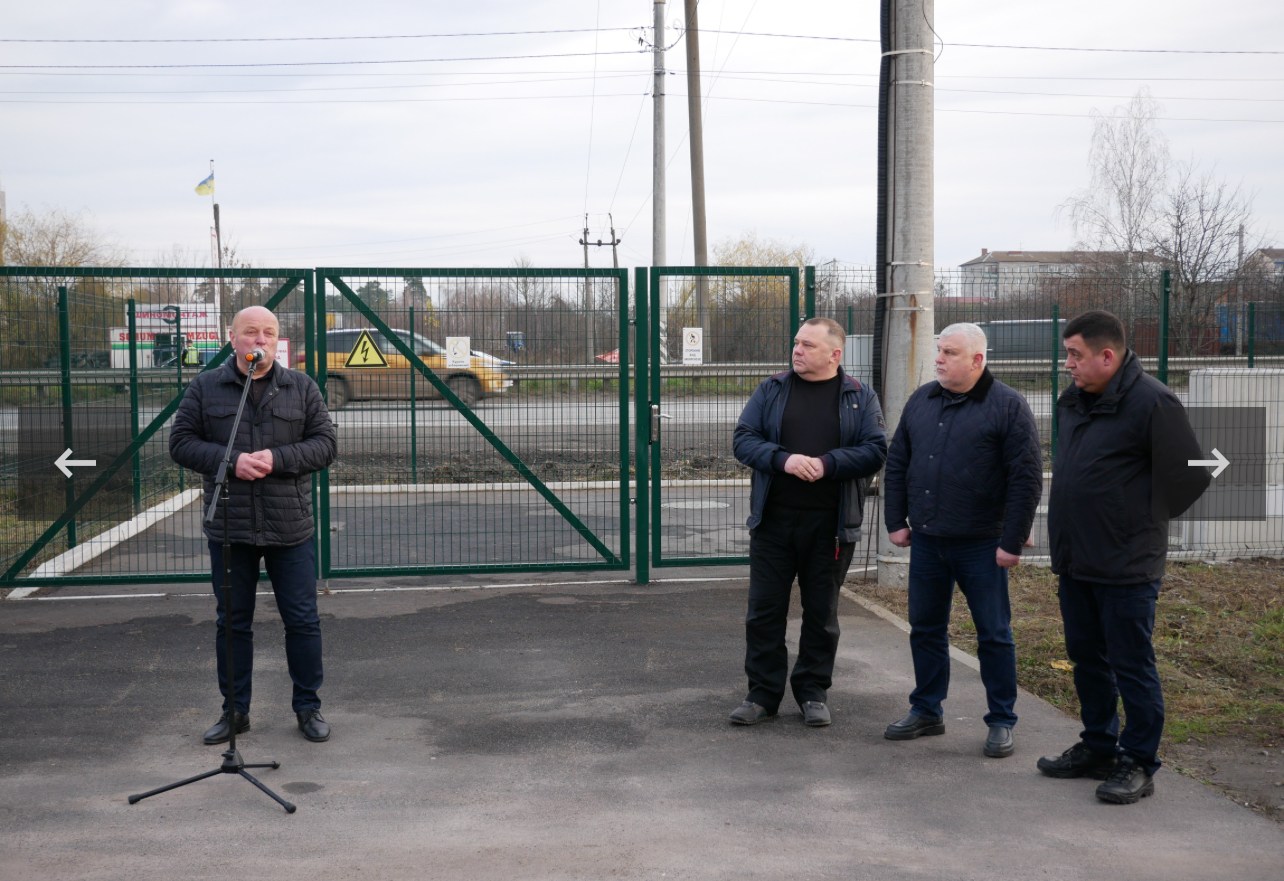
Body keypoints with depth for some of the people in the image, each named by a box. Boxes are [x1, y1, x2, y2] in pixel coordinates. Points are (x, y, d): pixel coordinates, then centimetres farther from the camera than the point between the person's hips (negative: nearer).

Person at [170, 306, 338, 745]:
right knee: (232, 622, 10)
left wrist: (277, 458, -14)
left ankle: (308, 708, 17)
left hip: (290, 528, 0)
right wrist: (230, 461, -15)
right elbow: (181, 442, 1)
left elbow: (326, 442, 1)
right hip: (229, 528, 0)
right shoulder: (205, 388, 5)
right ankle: (235, 710, 22)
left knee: (302, 620, 4)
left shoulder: (301, 387, 6)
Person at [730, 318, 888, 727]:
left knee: (822, 612, 9)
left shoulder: (860, 398, 4)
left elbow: (875, 451, -4)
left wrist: (826, 464, -18)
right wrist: (783, 460, -18)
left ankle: (813, 692, 22)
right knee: (764, 609, 4)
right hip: (773, 520, 1)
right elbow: (744, 439, 0)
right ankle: (762, 693, 16)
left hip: (830, 525, -1)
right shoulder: (771, 391, 7)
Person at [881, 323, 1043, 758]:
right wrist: (896, 521, 8)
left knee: (994, 635, 4)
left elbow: (1027, 478, -11)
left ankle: (1001, 722, 15)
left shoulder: (1008, 407, -8)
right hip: (926, 542, 5)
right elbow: (897, 464, 15)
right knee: (925, 629, 13)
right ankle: (926, 711, 26)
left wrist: (1012, 542, -14)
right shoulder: (921, 400, 9)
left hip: (981, 545, -5)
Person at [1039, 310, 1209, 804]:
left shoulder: (1152, 402, -15)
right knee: (1086, 658, 17)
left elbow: (1190, 476, -12)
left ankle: (1138, 763, 12)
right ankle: (1098, 748, 31)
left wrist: (1144, 521, -1)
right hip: (1075, 560, 8)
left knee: (1131, 666, 1)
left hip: (1126, 567, -8)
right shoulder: (1072, 402, 10)